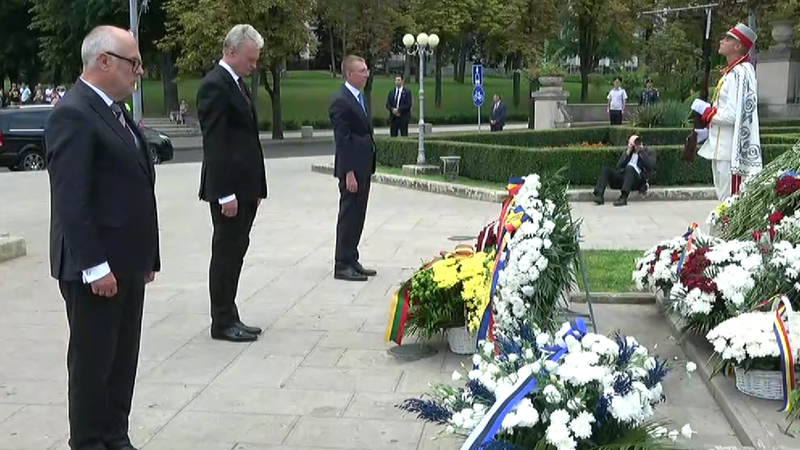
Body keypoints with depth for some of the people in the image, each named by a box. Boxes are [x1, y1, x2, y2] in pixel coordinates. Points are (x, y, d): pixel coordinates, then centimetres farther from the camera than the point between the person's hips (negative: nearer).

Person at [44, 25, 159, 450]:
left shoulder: (115, 111, 14)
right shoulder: (72, 115, -15)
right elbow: (71, 202, -20)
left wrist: (145, 256, 13)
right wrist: (95, 267, -21)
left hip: (126, 264, 9)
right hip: (97, 268, -9)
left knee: (122, 361, 15)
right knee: (92, 363, 4)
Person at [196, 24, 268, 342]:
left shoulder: (237, 84, 16)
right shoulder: (215, 85, -13)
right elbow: (214, 143, -18)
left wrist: (256, 186, 14)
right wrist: (225, 193, -21)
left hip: (245, 186, 9)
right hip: (228, 189, -9)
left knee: (235, 253, 13)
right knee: (226, 253, -1)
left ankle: (229, 319, 21)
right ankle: (222, 323, 8)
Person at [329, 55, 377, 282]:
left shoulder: (360, 97, 14)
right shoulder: (341, 101, -14)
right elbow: (342, 140, -18)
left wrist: (368, 166, 15)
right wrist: (348, 173, -20)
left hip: (364, 167, 9)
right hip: (352, 168, -9)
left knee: (358, 216, 13)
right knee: (349, 215, -3)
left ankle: (352, 261, 21)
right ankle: (342, 265, 4)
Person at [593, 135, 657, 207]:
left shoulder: (649, 152, 12)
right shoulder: (627, 151, 24)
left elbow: (651, 166, -8)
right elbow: (618, 167, 9)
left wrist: (641, 151, -6)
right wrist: (628, 152, 0)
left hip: (638, 180, -5)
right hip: (623, 176, 5)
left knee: (629, 168, -36)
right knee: (605, 170, -17)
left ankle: (623, 198, -49)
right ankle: (599, 195, -32)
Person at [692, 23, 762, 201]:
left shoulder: (740, 73, -17)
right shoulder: (732, 72, 15)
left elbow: (733, 115, -24)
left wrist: (705, 110, -11)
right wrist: (708, 131, 13)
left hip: (731, 151, -10)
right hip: (721, 149, 10)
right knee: (724, 199, 18)